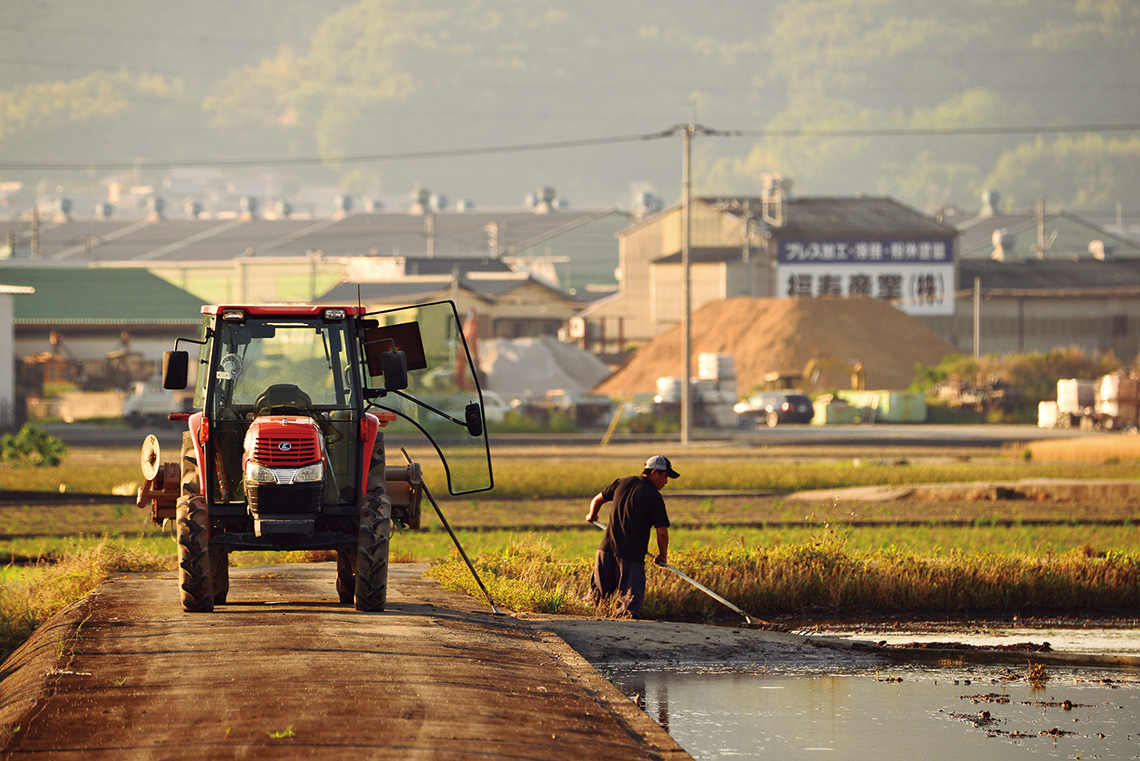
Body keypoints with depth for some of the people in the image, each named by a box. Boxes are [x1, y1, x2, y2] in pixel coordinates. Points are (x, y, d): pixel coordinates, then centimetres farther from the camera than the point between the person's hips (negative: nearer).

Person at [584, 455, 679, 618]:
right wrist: (663, 556, 10)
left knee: (598, 595, 13)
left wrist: (592, 516, 46)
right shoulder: (654, 496, -7)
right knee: (630, 599, -7)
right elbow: (662, 532, -7)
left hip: (607, 549, 5)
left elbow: (597, 500, 24)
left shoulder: (623, 483, 10)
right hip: (631, 555, -5)